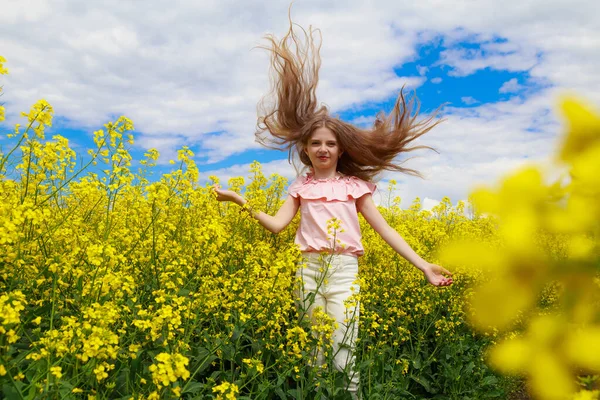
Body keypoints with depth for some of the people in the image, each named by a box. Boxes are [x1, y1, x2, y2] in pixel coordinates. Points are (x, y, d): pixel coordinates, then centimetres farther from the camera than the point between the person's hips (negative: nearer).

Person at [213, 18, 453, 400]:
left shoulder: (355, 185, 5)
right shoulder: (302, 186, 10)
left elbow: (384, 229, 3)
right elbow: (277, 225, 3)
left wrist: (423, 265, -3)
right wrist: (243, 202, -7)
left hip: (344, 271, -2)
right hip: (310, 269, 2)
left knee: (343, 350, -10)